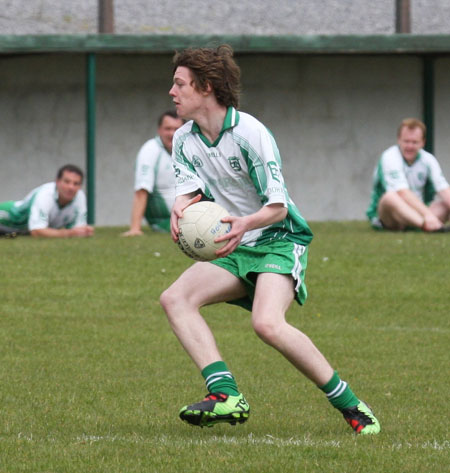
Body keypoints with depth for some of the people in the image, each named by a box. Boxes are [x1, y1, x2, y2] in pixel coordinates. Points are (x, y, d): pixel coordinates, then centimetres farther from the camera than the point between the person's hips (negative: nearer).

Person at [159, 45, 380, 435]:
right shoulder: (184, 139, 6)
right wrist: (180, 209, -30)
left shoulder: (249, 132, -16)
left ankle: (349, 403, -19)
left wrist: (246, 223, -38)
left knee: (267, 323, -31)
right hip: (235, 251, 7)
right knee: (175, 298, -17)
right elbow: (188, 190, -5)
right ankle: (225, 394, -27)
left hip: (279, 241, -7)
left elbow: (277, 205, -17)